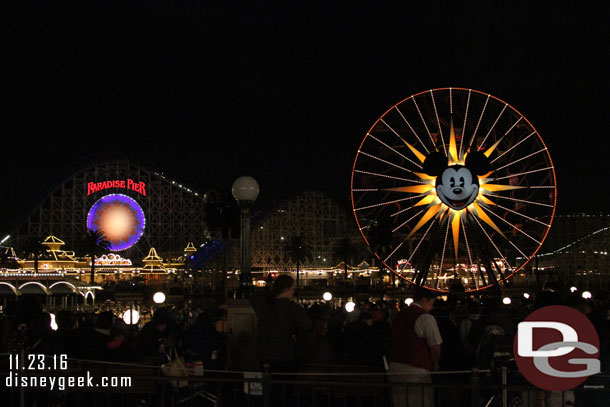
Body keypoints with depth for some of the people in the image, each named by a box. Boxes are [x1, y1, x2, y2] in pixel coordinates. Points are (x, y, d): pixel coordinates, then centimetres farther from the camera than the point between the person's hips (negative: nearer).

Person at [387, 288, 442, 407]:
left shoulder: (397, 316, 14)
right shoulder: (426, 318, -8)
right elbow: (435, 347, -11)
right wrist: (435, 364, 8)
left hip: (394, 370, 7)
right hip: (416, 371, -7)